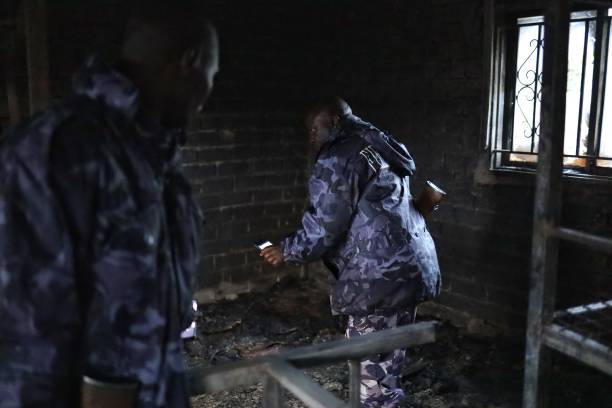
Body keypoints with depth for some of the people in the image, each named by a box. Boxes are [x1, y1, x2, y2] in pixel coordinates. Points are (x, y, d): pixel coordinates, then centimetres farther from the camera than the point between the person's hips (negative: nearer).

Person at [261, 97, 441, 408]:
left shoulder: (337, 158, -11)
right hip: (415, 269, 10)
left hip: (379, 279, -9)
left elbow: (324, 228, -13)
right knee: (389, 361, 19)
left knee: (370, 367, 3)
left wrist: (286, 251, -1)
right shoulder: (382, 148, 19)